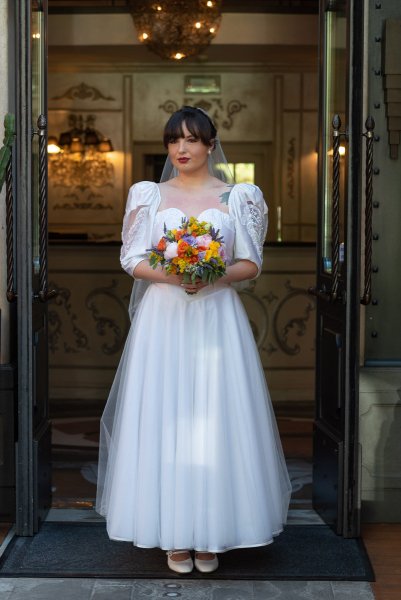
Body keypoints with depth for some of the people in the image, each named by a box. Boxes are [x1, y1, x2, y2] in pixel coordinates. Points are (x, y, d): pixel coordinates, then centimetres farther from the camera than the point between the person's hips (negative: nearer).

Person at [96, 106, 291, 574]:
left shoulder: (238, 197, 7)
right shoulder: (149, 195, 9)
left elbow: (251, 264, 4)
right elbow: (132, 260, 4)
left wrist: (215, 275, -15)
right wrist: (171, 274, -14)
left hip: (217, 317, -1)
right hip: (163, 319, 1)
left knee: (216, 420, -2)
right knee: (164, 419, -2)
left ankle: (211, 533, 8)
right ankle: (173, 533, 7)